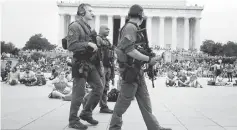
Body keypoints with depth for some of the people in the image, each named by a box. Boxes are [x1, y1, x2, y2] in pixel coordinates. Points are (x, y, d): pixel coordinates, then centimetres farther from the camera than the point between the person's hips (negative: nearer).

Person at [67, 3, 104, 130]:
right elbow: (71, 46, -20)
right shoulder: (75, 26, -10)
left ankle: (86, 113, 21)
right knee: (79, 93, -4)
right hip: (81, 64, -9)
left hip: (91, 63, 9)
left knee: (99, 87, 8)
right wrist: (88, 44, -23)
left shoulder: (88, 27, 18)